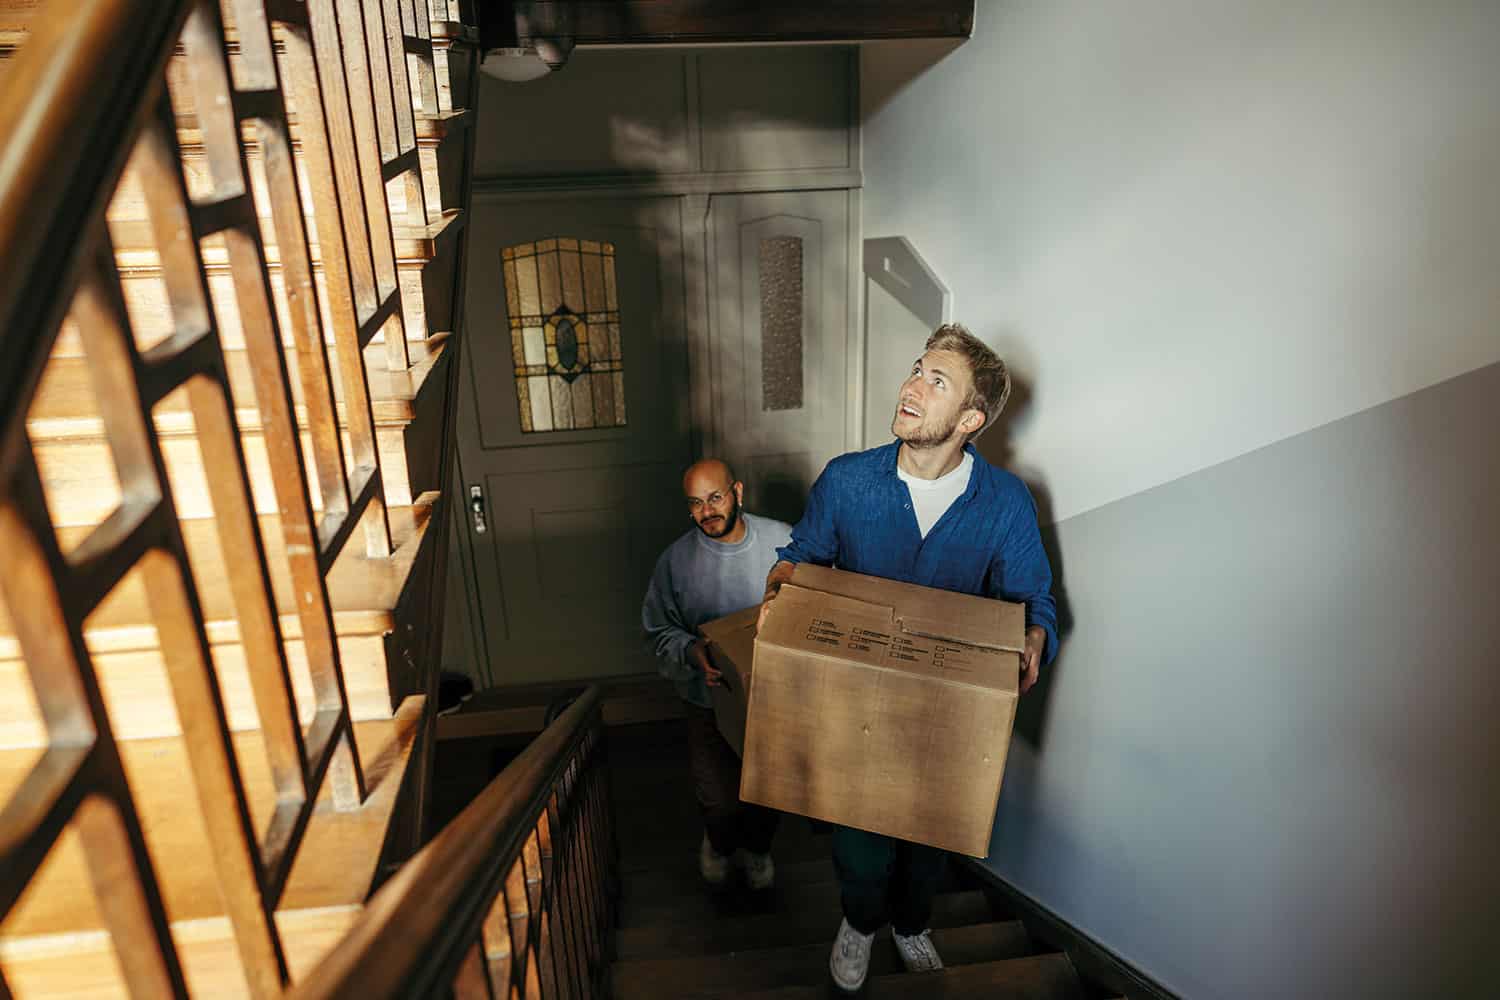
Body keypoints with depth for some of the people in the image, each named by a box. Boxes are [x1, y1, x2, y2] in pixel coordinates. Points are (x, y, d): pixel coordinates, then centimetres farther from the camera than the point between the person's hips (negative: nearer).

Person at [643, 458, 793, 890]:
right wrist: (692, 652, -23)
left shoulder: (782, 539, -11)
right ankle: (719, 842, 41)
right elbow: (660, 630, -4)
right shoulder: (676, 559, -11)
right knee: (720, 801, 3)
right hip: (712, 699, -1)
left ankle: (756, 846, 51)